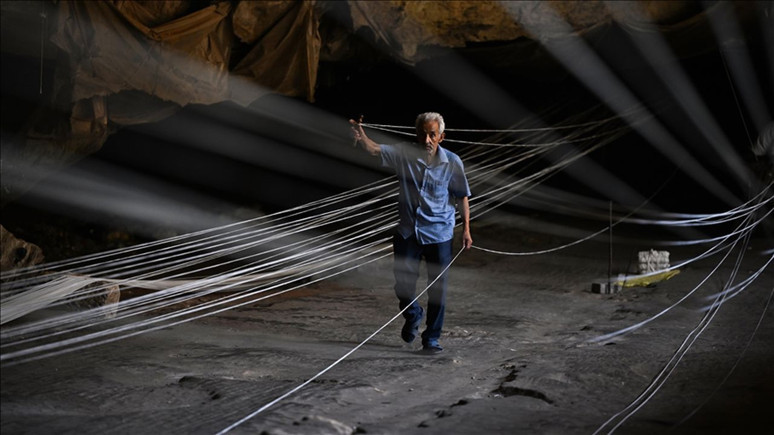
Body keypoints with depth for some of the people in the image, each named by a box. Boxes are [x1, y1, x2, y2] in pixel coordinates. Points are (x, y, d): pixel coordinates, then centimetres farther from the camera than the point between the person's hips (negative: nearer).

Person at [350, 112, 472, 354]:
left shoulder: (452, 162, -7)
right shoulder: (404, 155, -6)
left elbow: (461, 197, 3)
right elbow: (375, 150, -18)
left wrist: (466, 229, 1)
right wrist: (361, 137, -40)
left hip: (439, 234, -1)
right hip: (407, 232, 1)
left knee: (437, 290, 5)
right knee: (403, 284, 5)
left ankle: (431, 339, 20)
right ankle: (413, 315, 39)